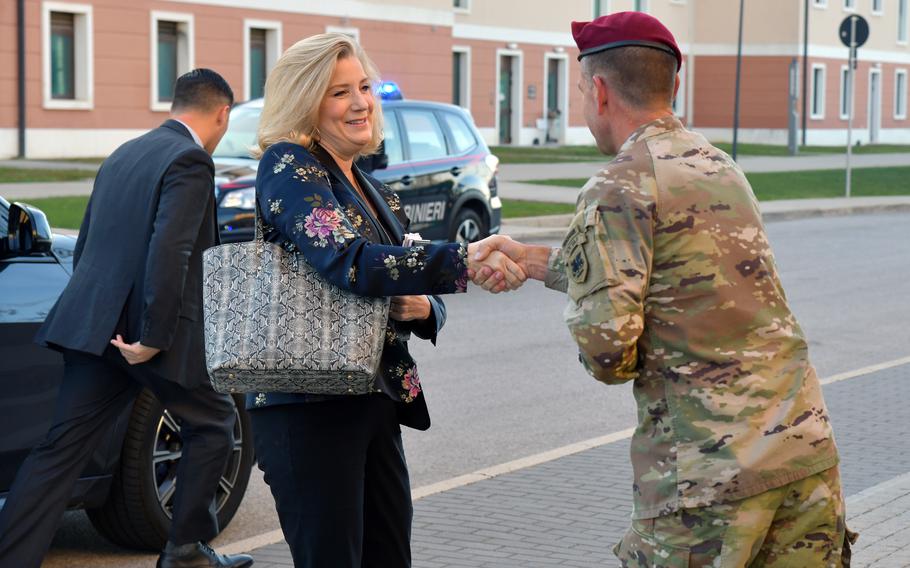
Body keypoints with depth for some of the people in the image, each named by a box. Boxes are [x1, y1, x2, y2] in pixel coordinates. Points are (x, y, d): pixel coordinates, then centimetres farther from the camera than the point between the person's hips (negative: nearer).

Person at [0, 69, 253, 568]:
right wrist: (153, 339, -20)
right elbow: (169, 253, -22)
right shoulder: (190, 161, -10)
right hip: (150, 328, -7)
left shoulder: (124, 155, 17)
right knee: (213, 424, 15)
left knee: (60, 450, 5)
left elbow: (84, 248, 21)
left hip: (94, 325, 7)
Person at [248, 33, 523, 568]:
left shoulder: (377, 195, 17)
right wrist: (464, 260, -28)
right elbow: (348, 262, -23)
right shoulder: (287, 164, -7)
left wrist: (423, 308, -4)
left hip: (378, 404, 8)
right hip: (308, 405, -8)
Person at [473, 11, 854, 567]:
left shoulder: (620, 186, -9)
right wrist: (528, 258, 35)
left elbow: (605, 341, -18)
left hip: (713, 468, -7)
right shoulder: (718, 165, 15)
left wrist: (615, 366, 5)